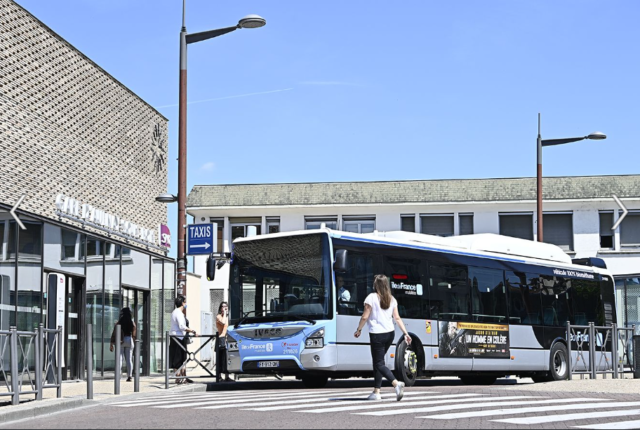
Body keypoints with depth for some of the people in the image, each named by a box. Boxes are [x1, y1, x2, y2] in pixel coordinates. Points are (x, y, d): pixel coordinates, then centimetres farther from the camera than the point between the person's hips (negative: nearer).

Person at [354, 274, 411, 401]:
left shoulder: (371, 297, -9)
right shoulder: (392, 299, 9)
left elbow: (365, 317, -10)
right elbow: (397, 318, 5)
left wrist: (359, 330, 4)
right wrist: (406, 333, 7)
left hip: (377, 335, -6)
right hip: (390, 334, 6)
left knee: (379, 363, -4)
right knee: (378, 361, 17)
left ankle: (396, 383, -25)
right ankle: (376, 391, 16)